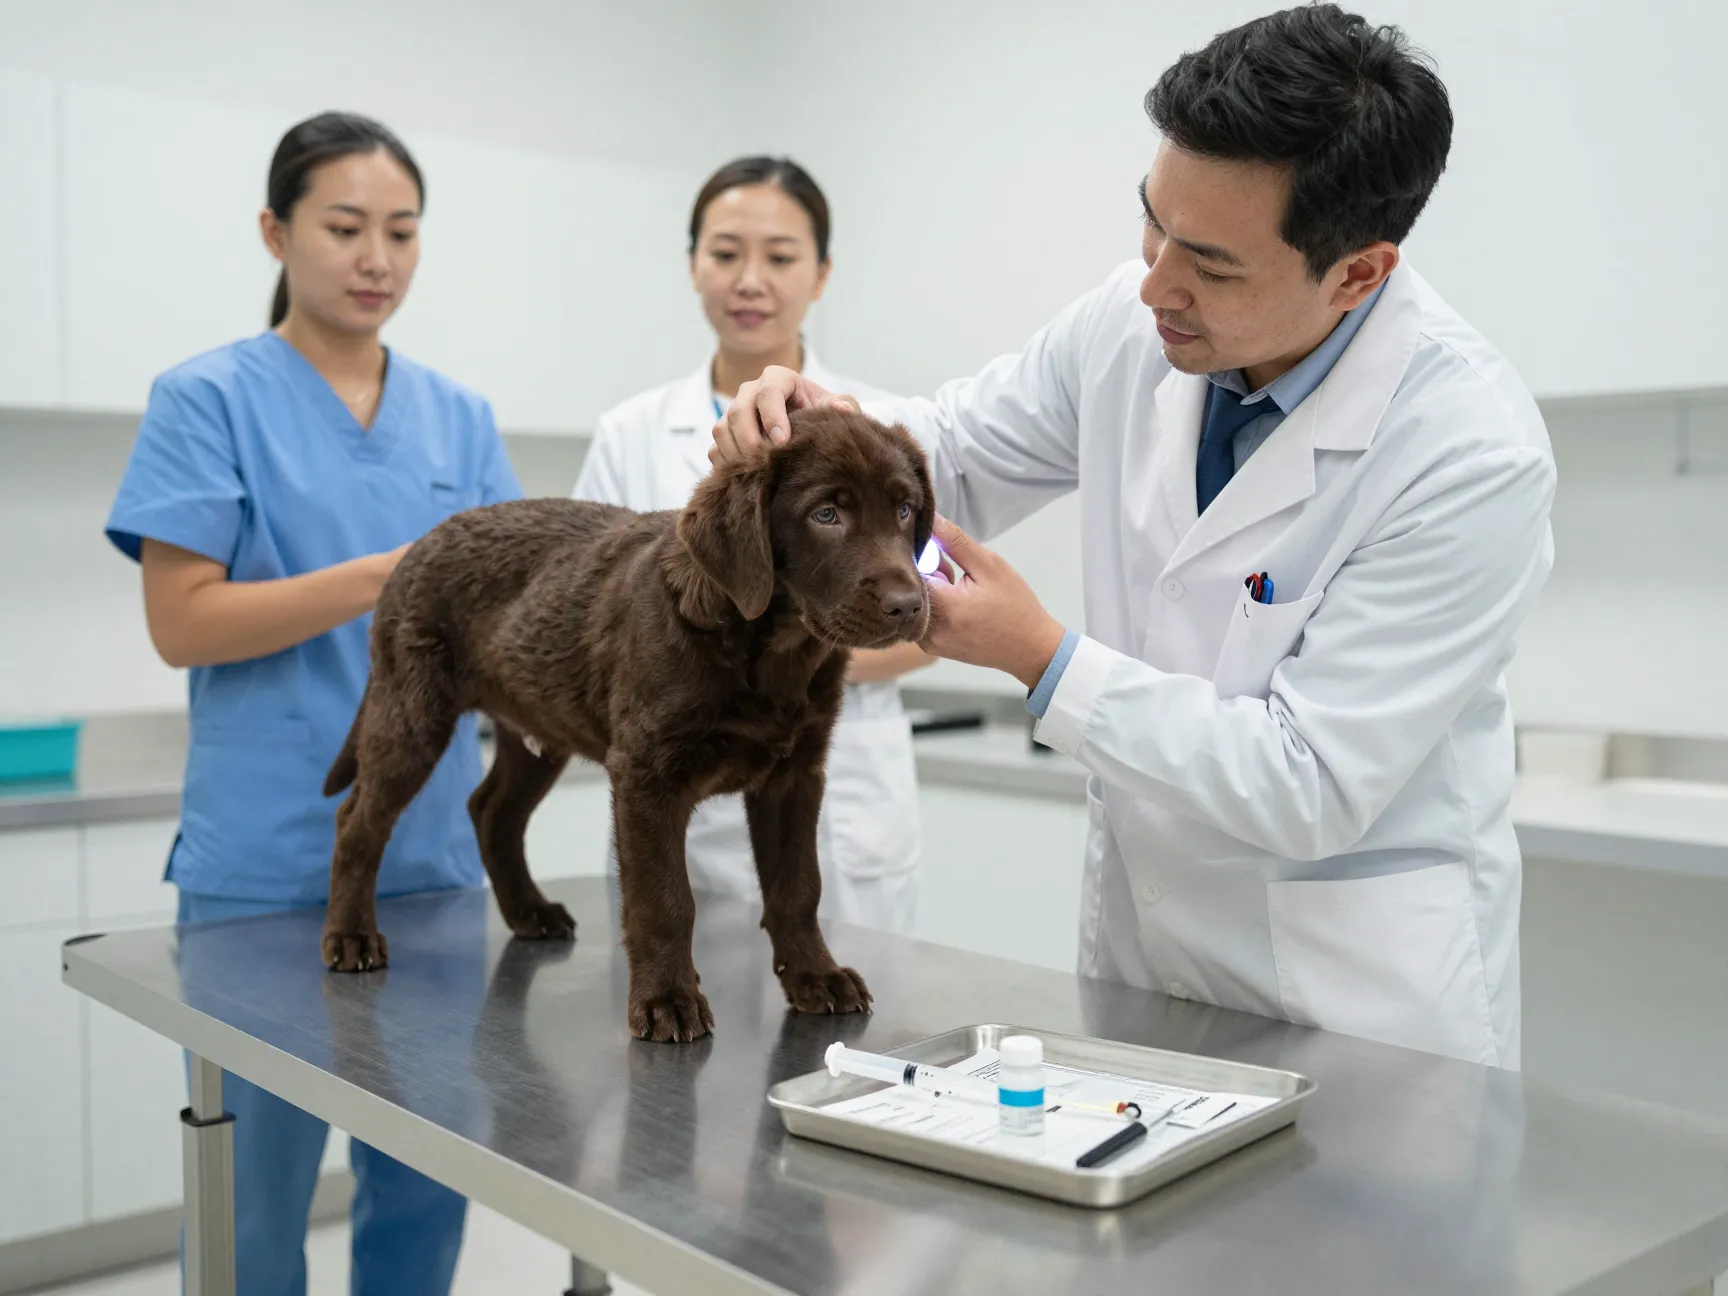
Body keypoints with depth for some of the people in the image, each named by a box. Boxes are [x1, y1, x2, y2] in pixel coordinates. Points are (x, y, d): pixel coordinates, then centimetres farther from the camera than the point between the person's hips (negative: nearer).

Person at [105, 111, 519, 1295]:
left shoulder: (459, 417, 9)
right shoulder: (209, 398, -3)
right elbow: (182, 623, -10)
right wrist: (384, 576, -22)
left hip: (433, 848, 4)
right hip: (270, 861, -4)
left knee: (428, 1185, 12)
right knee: (257, 1199, 5)